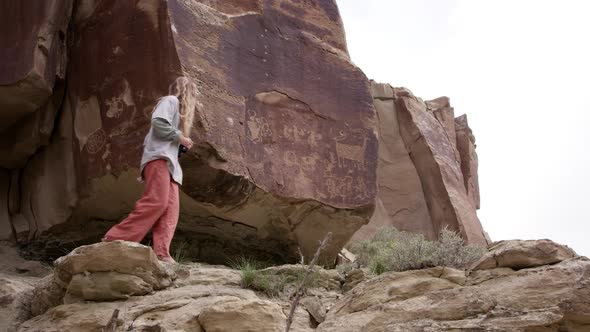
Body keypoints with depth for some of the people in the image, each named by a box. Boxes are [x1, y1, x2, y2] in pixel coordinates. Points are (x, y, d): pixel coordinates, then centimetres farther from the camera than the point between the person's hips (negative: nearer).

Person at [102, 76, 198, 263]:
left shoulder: (177, 107, 32)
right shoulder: (171, 100, 5)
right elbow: (158, 122, -14)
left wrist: (181, 143, 15)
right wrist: (179, 137, -7)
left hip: (169, 161, 10)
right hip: (159, 157, -10)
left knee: (171, 208, -7)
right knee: (156, 201, -24)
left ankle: (161, 253, -19)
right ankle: (115, 239, -25)